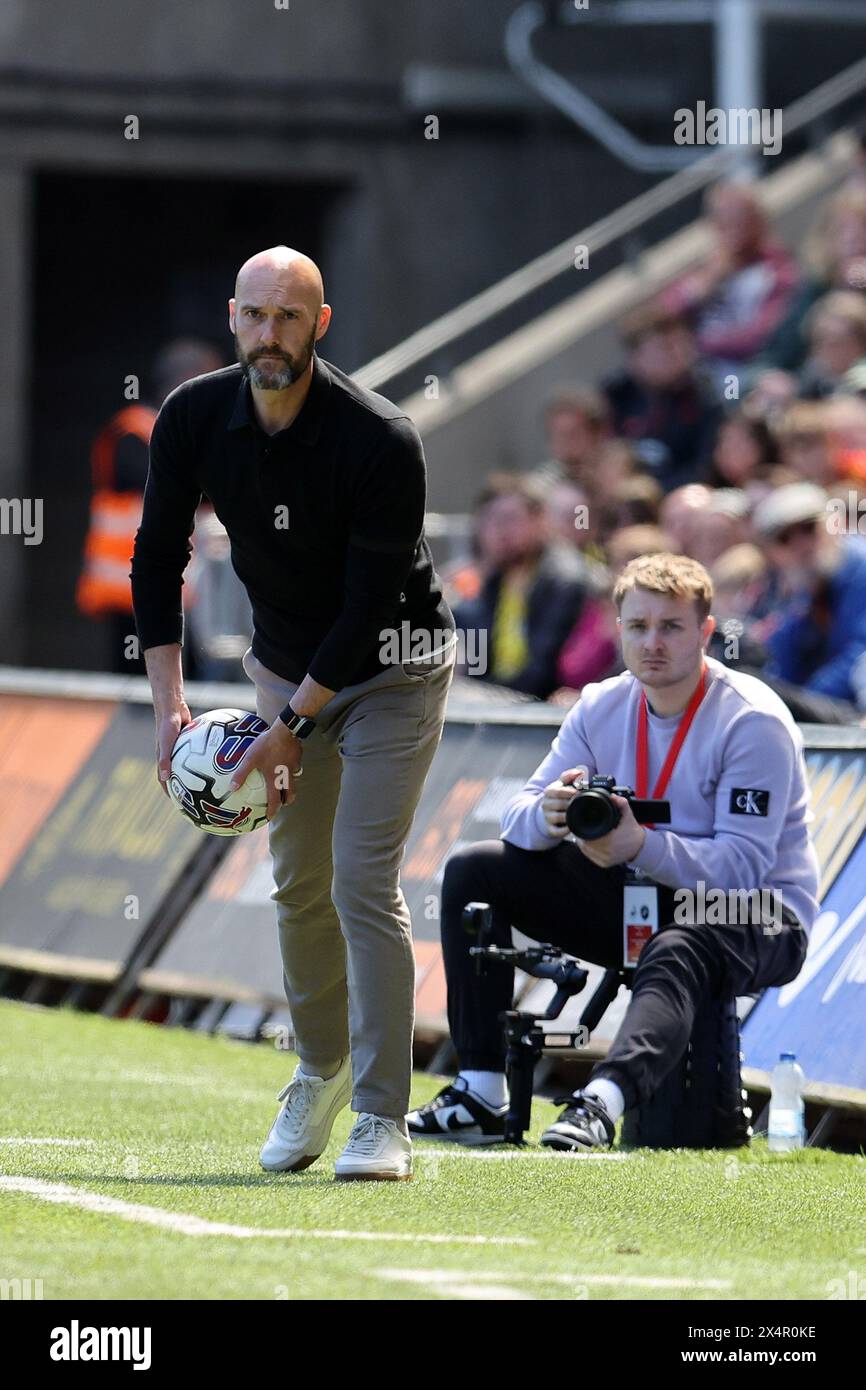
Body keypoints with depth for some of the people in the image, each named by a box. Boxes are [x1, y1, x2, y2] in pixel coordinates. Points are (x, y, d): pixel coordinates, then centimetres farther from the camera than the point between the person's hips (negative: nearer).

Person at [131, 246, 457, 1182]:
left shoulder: (379, 442, -28)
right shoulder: (194, 419, -12)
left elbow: (371, 605, -25)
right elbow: (157, 558, -2)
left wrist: (291, 728, -24)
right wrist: (169, 704, -10)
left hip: (389, 670, -5)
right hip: (287, 666, 5)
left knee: (362, 882, -14)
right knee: (297, 883, 10)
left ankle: (382, 1119, -13)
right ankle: (322, 1069, 31)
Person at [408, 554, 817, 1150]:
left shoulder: (752, 721, -17)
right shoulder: (603, 708, 2)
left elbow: (745, 862, -25)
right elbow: (519, 817, 0)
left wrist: (641, 845, -40)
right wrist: (548, 815, -27)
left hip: (757, 917, -7)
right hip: (640, 902, 7)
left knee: (680, 951, -43)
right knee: (474, 871, -3)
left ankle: (601, 1103, -66)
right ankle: (480, 1093, -12)